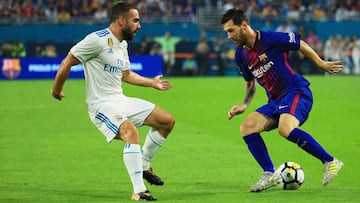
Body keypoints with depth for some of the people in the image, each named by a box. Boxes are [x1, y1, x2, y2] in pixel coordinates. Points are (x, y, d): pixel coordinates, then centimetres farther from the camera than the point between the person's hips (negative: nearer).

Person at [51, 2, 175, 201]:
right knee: (131, 132, -33)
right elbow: (67, 62, -11)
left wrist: (152, 83, 27)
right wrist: (56, 90, -4)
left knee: (167, 121, 6)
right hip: (102, 105, -9)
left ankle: (144, 166, 21)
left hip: (121, 101, 9)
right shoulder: (97, 40, -16)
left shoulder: (122, 44, 13)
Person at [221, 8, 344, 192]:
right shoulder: (240, 55, 9)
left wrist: (321, 64, 5)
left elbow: (301, 45, 1)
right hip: (276, 101, 8)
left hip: (297, 92, -8)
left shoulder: (271, 39, -12)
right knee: (246, 127, -10)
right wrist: (244, 105, 10)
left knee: (286, 129, -33)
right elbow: (250, 82, 24)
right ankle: (270, 175, -2)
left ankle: (330, 162, -20)